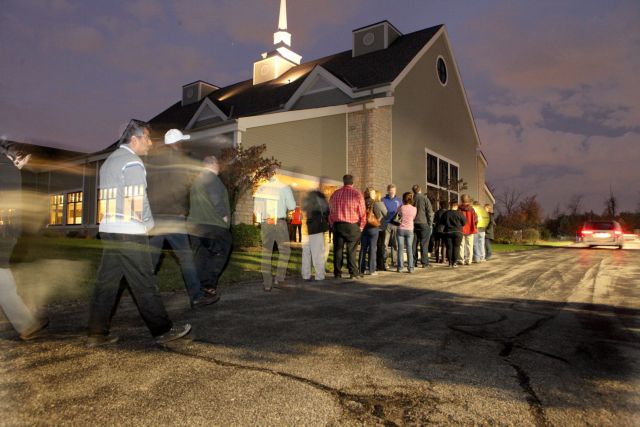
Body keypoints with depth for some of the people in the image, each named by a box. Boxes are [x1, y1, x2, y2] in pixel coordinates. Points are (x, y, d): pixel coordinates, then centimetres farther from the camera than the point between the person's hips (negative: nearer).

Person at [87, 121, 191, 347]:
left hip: (108, 229, 9)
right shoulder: (132, 162, -11)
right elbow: (137, 200, -17)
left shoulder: (110, 160, 17)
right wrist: (150, 224, -2)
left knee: (107, 281, 11)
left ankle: (97, 333, 16)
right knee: (144, 284, -2)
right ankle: (162, 330, 7)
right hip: (129, 232, -9)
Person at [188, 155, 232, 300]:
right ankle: (208, 286, -3)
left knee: (201, 258, 10)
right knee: (219, 253, 1)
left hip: (195, 225, 8)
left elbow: (192, 203, 19)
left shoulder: (196, 180, 17)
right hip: (212, 225, -8)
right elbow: (217, 201, -17)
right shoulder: (212, 178, -9)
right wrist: (224, 216, -7)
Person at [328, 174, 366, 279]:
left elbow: (330, 211, 8)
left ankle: (337, 273, 11)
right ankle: (353, 273, 6)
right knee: (351, 250, 4)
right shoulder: (357, 194, -5)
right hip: (352, 225, -2)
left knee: (337, 250, 8)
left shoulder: (335, 194, 4)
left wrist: (332, 225, 16)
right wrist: (361, 227, 6)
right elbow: (362, 212, -5)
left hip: (337, 225, 3)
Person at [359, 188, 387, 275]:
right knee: (372, 248, 4)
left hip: (363, 228, 3)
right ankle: (372, 270, 5)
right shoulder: (376, 204, -11)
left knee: (363, 248, 10)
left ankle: (362, 269, 13)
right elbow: (383, 215, -6)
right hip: (373, 228, -3)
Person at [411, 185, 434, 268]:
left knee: (413, 244, 8)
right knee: (424, 244, 1)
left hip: (413, 224, 3)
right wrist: (430, 224, 0)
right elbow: (430, 212, -7)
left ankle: (413, 262, 10)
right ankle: (424, 262, 1)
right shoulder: (425, 199, -5)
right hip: (423, 224, -3)